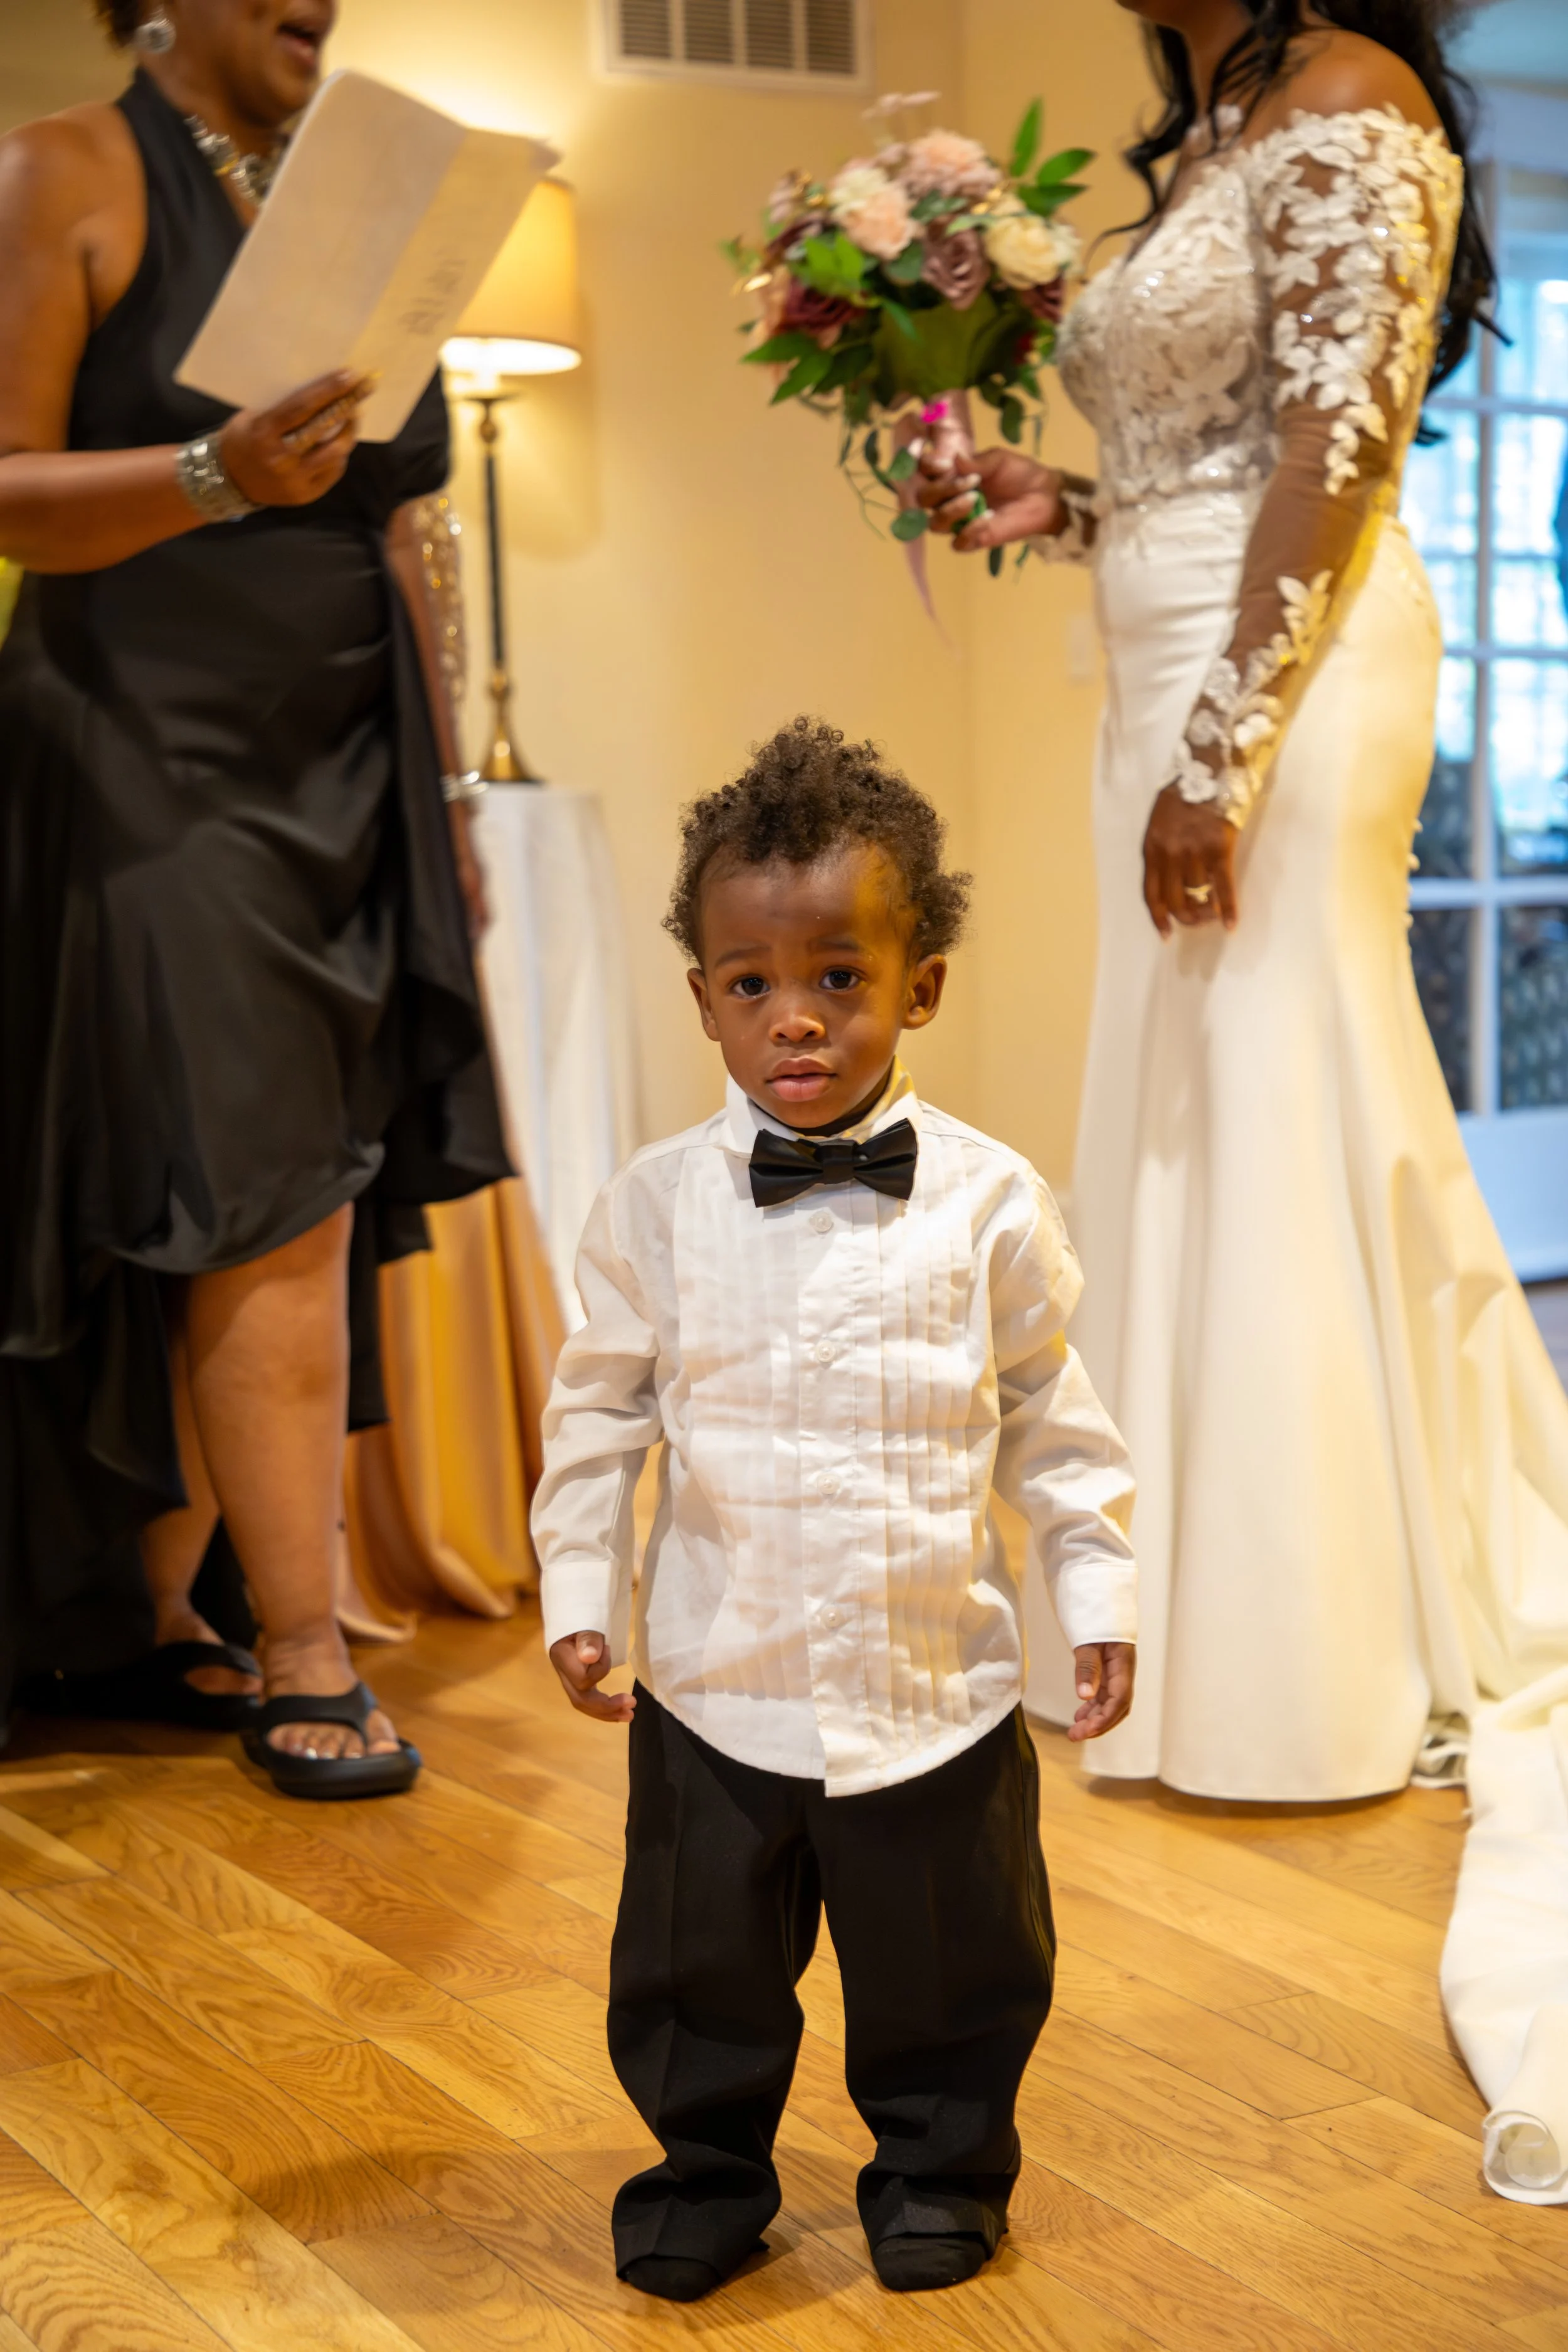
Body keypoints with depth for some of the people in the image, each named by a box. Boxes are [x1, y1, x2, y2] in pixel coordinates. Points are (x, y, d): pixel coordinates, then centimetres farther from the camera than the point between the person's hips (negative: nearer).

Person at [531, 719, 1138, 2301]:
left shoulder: (990, 1203, -7)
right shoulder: (657, 1205, -6)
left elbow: (1051, 1414, 3)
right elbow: (598, 1406, 3)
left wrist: (1096, 1589, 2)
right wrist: (581, 1593, -1)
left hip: (936, 1690, 0)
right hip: (719, 1684, 0)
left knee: (948, 1965, 15)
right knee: (701, 1964, 14)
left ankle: (939, 2167, 39)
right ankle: (708, 2169, 38)